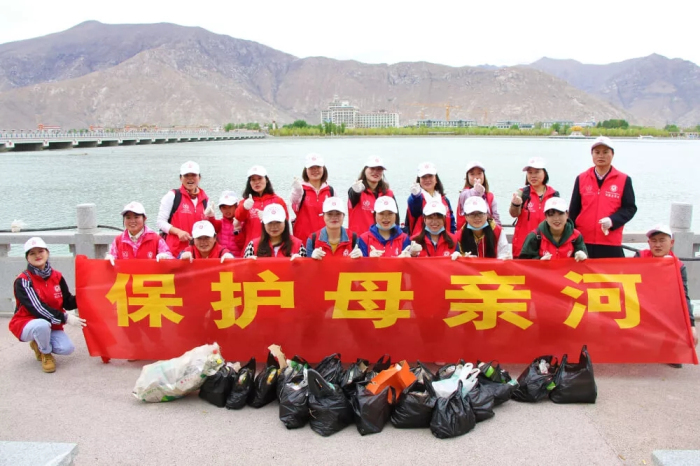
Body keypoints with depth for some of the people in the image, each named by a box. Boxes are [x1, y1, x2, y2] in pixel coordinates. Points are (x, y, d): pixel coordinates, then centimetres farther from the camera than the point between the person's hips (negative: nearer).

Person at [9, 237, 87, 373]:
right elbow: (37, 308, -26)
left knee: (67, 348, -19)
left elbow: (68, 302, 0)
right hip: (26, 324, -5)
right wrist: (65, 318, -30)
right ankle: (45, 354, -5)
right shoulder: (23, 281, -17)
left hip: (52, 325, 5)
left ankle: (39, 345, 15)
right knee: (43, 324, -39)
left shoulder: (57, 277, -1)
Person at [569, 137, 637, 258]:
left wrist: (612, 220, -16)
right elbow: (574, 210, 11)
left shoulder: (624, 180, 4)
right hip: (583, 242, 1)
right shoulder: (581, 179, 8)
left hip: (611, 243, -1)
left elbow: (630, 208, 3)